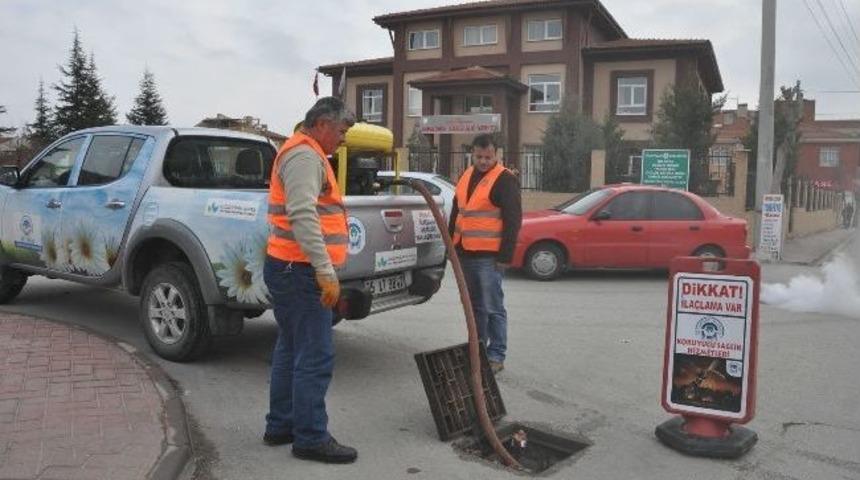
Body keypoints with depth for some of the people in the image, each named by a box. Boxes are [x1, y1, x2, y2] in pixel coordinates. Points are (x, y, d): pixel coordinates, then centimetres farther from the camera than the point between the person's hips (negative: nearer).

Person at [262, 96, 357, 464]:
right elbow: (303, 216, -26)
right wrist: (326, 271, -28)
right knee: (316, 356, -7)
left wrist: (321, 269, 26)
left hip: (291, 269, 11)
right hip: (300, 271, -11)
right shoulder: (304, 155, -13)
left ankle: (281, 426, 24)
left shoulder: (305, 154, 22)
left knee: (291, 350, 15)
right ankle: (311, 438, 0)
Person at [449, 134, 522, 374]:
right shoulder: (466, 176, 15)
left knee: (493, 308, -2)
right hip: (465, 254, 8)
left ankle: (496, 356, 6)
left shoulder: (505, 180, -9)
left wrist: (505, 256, -16)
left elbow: (513, 220, -13)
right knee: (474, 306, 16)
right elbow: (455, 213, 22)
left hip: (488, 256, -8)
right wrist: (451, 245, 18)